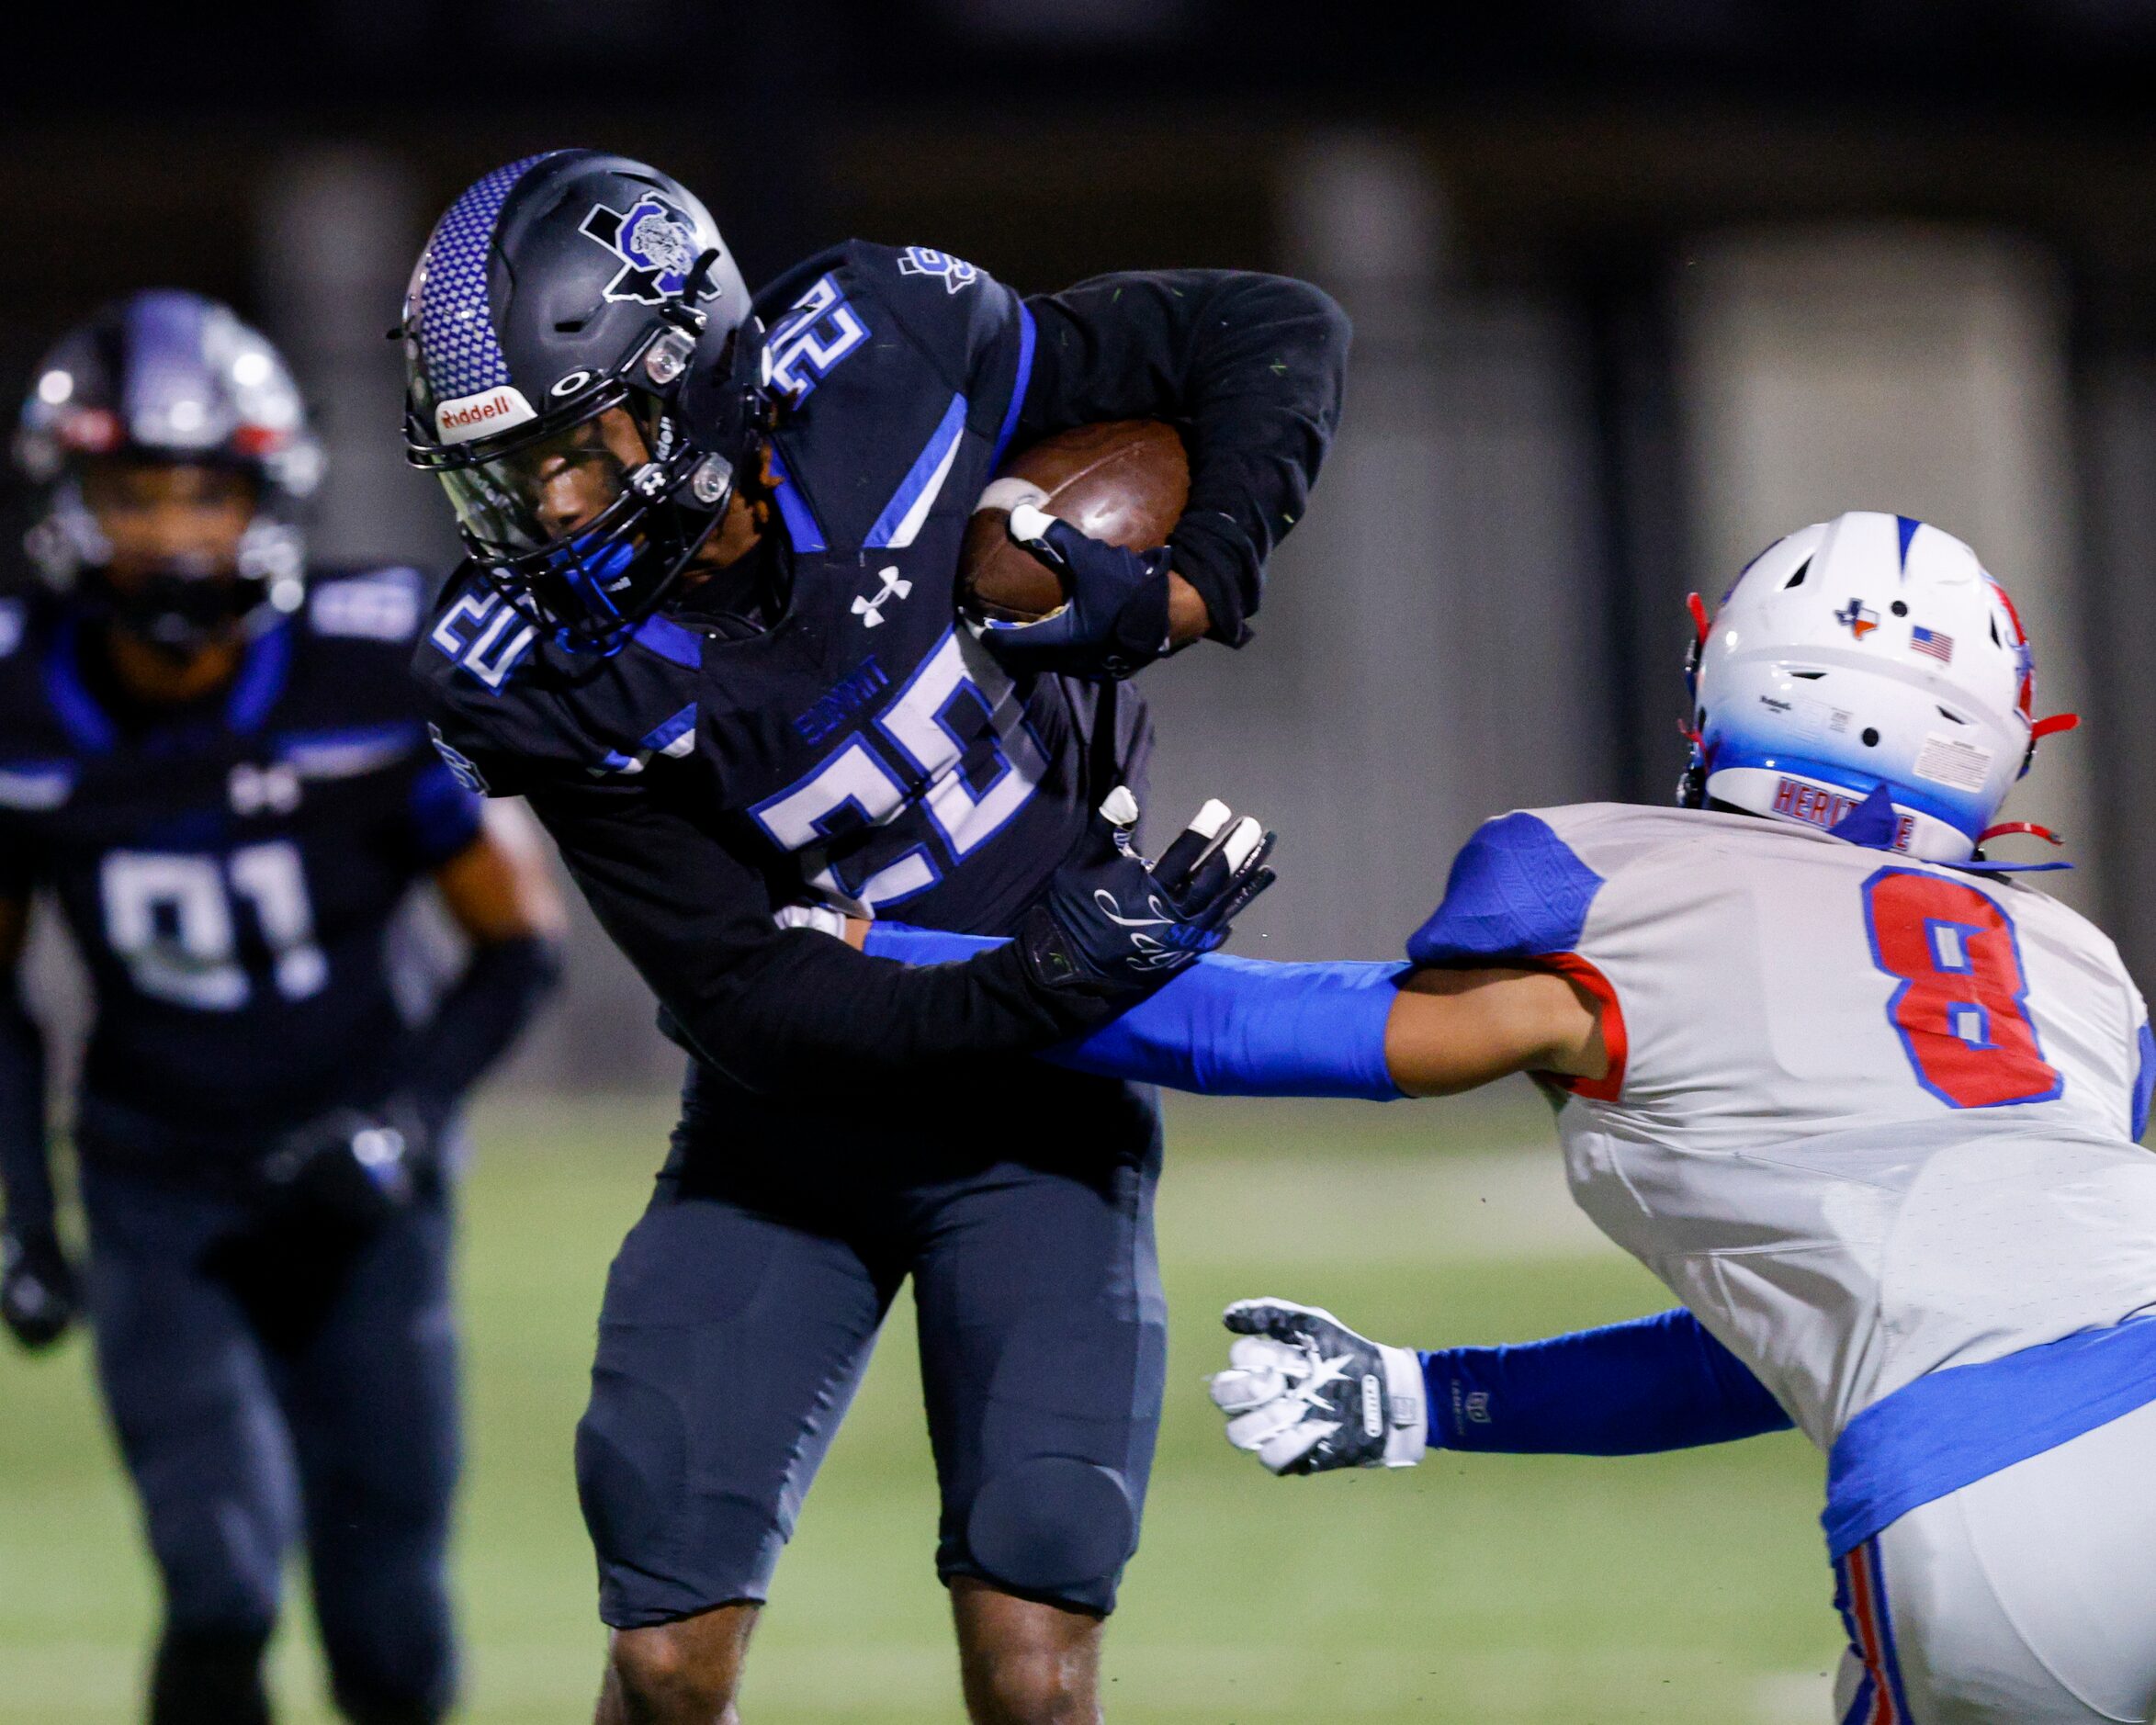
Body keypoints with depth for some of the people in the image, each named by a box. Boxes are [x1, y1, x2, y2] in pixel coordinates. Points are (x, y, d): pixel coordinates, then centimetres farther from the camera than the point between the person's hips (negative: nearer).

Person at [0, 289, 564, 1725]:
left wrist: (405, 1121, -18)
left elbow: (522, 936, -5)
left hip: (354, 1184, 0)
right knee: (222, 1580, -21)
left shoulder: (374, 676, -15)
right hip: (156, 1190, 0)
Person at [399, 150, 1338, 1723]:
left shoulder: (890, 363, -17)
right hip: (794, 1117, 1)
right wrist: (1053, 977, -27)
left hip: (1036, 1114, -1)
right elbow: (748, 1001, -16)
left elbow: (1282, 334, -5)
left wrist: (1185, 592, -19)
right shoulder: (562, 680, -16)